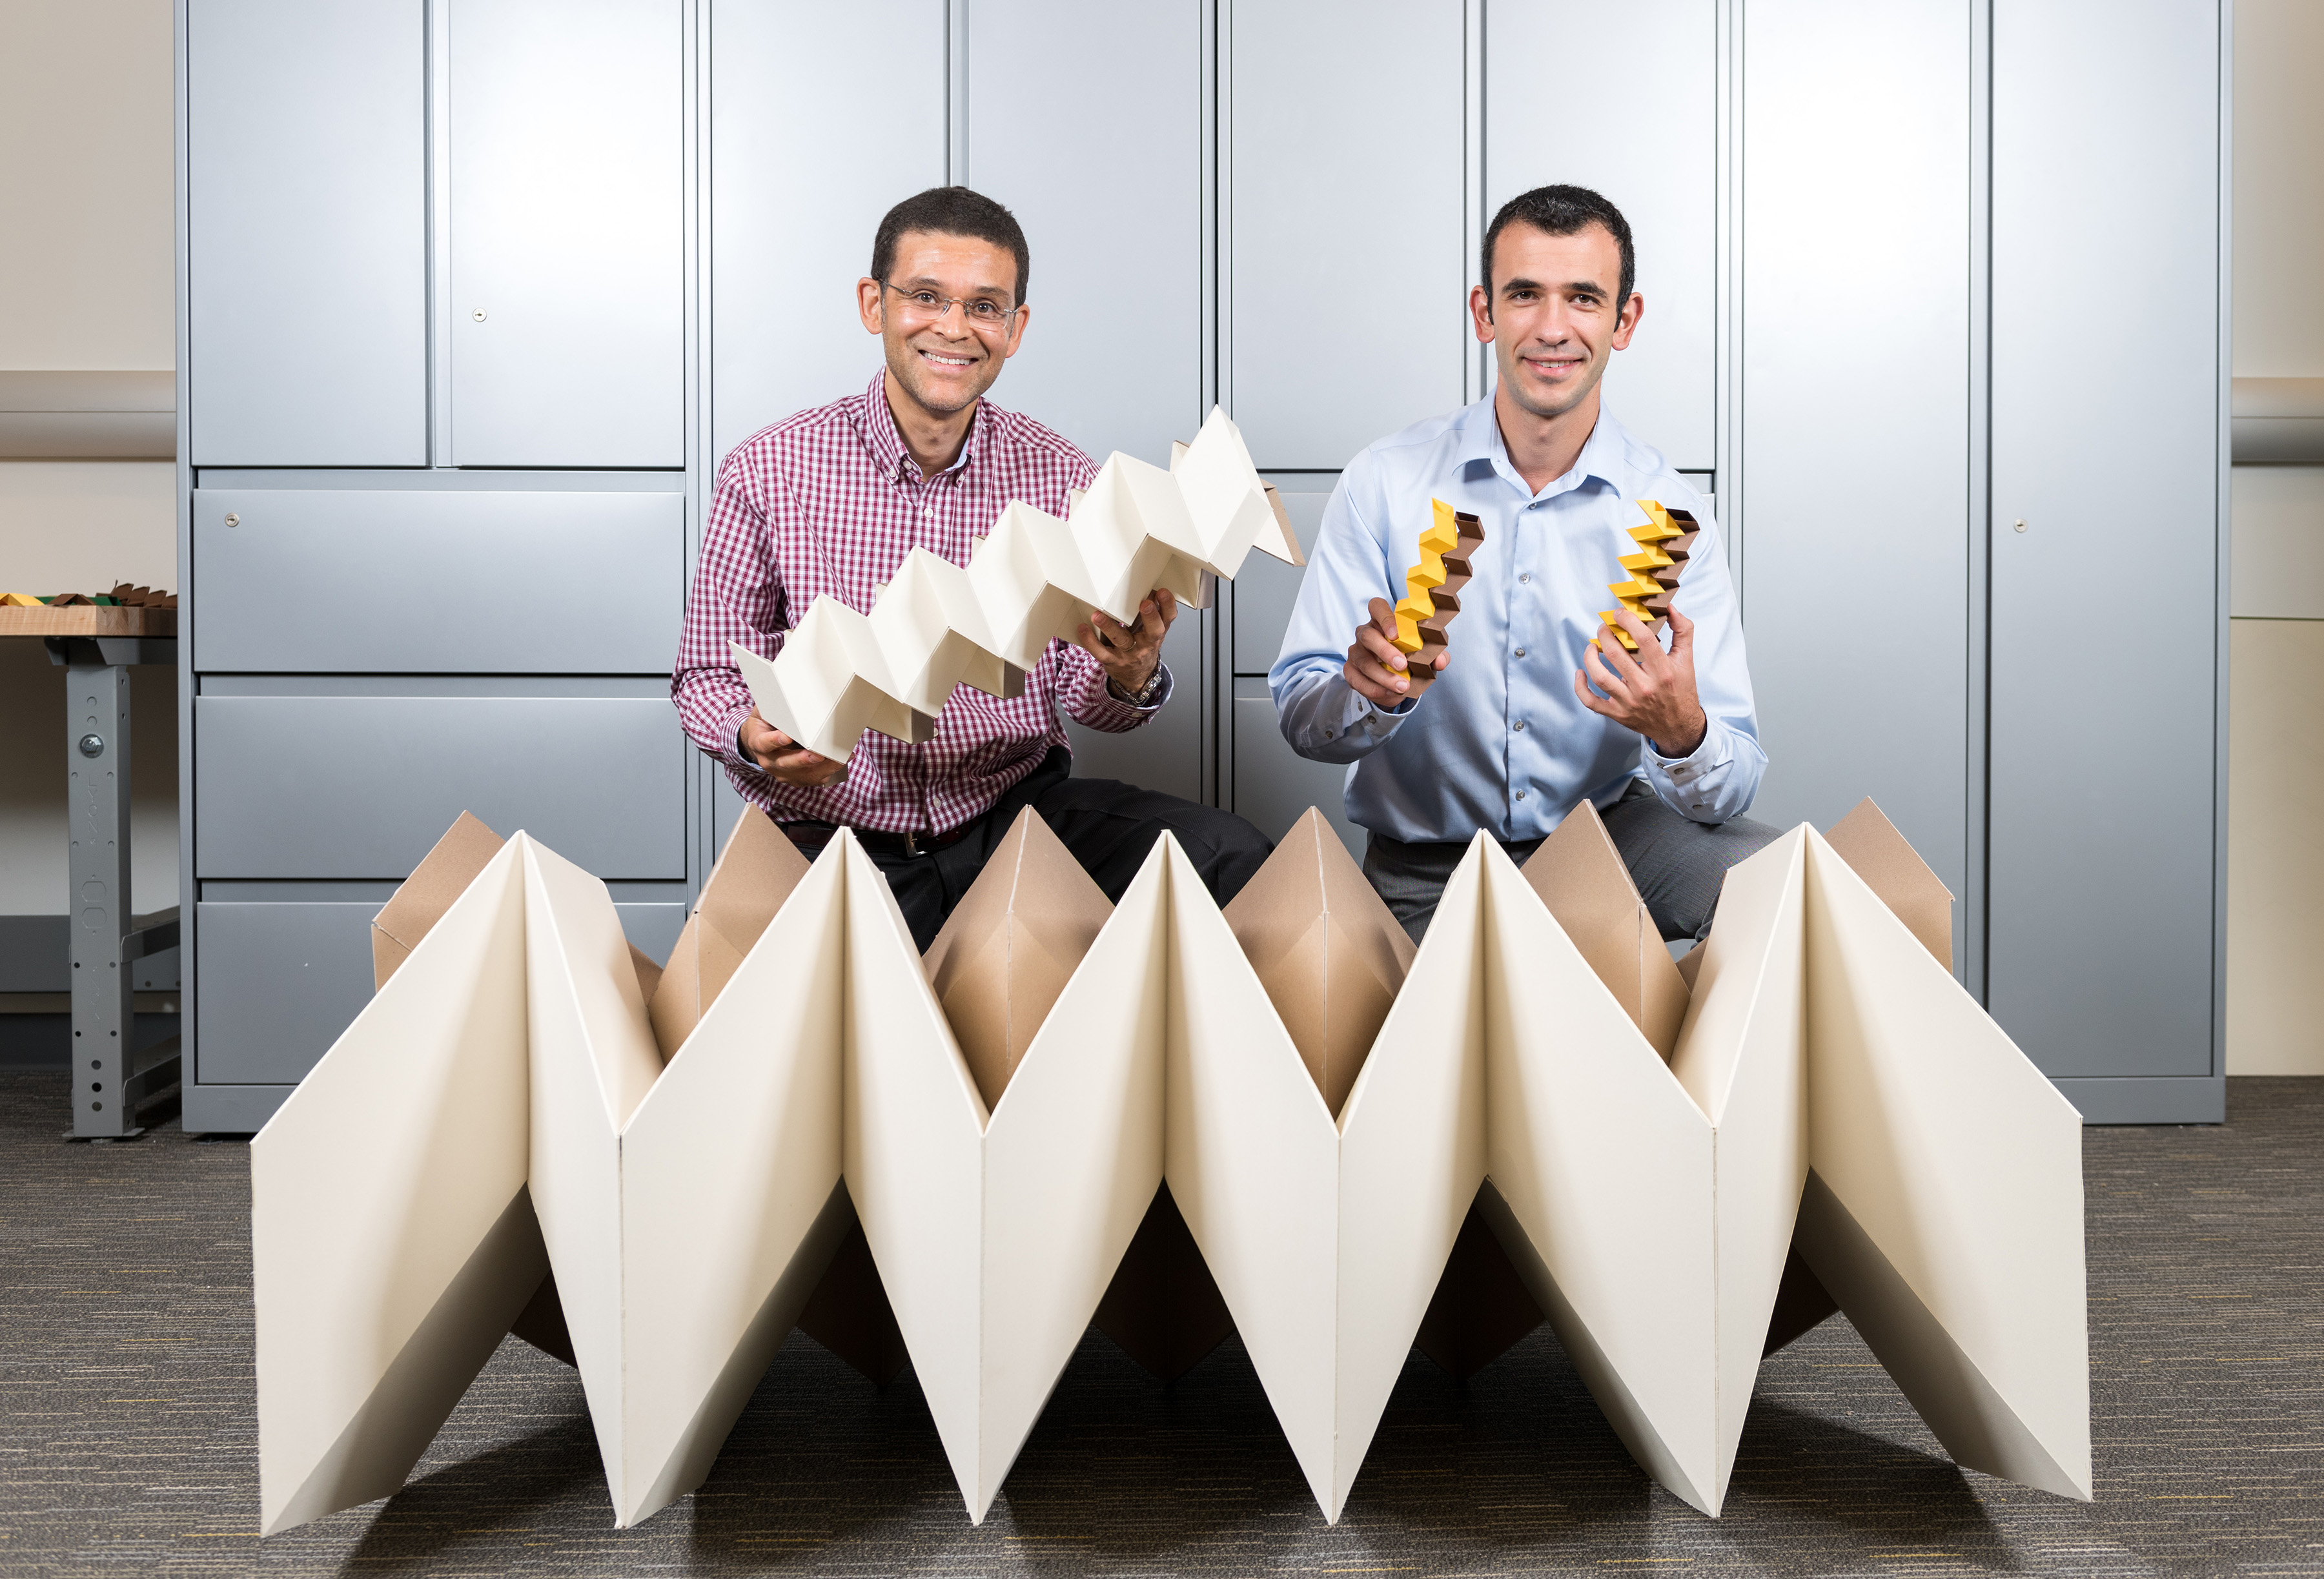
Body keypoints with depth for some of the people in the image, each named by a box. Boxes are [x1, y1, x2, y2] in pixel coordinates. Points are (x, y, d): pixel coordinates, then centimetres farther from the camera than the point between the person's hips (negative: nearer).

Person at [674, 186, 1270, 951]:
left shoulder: (1061, 477, 1)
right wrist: (755, 738, -21)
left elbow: (1084, 698, 5)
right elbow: (709, 675, 3)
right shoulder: (767, 473, -3)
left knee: (1232, 857, -21)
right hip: (835, 840, -1)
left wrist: (1131, 677, -20)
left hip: (1020, 813, 2)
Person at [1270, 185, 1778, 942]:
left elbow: (1729, 791, -10)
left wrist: (1682, 733, -34)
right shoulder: (1384, 483, -6)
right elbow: (1300, 717, -7)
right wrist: (1372, 693, -30)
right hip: (1427, 872, -1)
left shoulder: (1671, 512, -5)